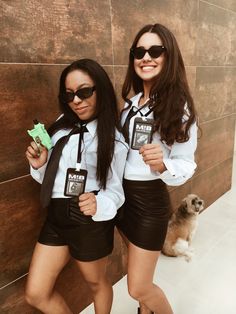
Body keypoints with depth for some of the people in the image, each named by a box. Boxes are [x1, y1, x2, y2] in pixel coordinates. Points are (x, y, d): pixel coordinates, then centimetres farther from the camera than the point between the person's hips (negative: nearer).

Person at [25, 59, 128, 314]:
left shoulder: (113, 140, -11)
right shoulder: (62, 126, 1)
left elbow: (115, 190, -9)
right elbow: (52, 176, 10)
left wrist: (98, 204, -31)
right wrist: (40, 166, -11)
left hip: (91, 223, -4)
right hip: (56, 217, 5)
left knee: (96, 283, 21)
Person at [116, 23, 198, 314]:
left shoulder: (179, 107, -15)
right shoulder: (131, 103, 3)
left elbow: (187, 165, -14)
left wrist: (162, 165, -34)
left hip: (149, 201, -6)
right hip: (121, 196, 6)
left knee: (138, 288, 7)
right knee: (136, 267, 25)